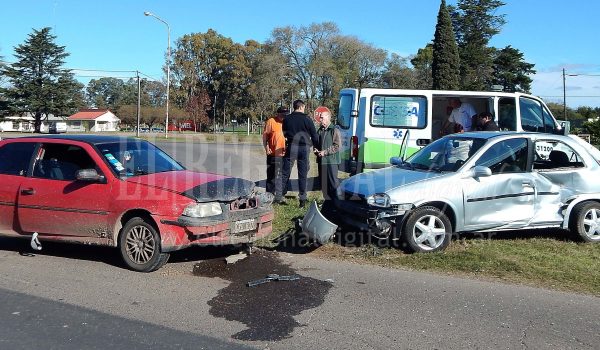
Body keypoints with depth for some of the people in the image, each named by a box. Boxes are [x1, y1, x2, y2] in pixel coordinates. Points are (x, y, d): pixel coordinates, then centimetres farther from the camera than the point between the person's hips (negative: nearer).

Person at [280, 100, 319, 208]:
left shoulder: (287, 119, 5)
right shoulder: (307, 119, -3)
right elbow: (314, 136, 1)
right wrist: (316, 146, 15)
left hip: (291, 147, 2)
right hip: (304, 148, -1)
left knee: (285, 173, 6)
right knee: (302, 175, 5)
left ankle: (280, 196, 4)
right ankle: (302, 199, 7)